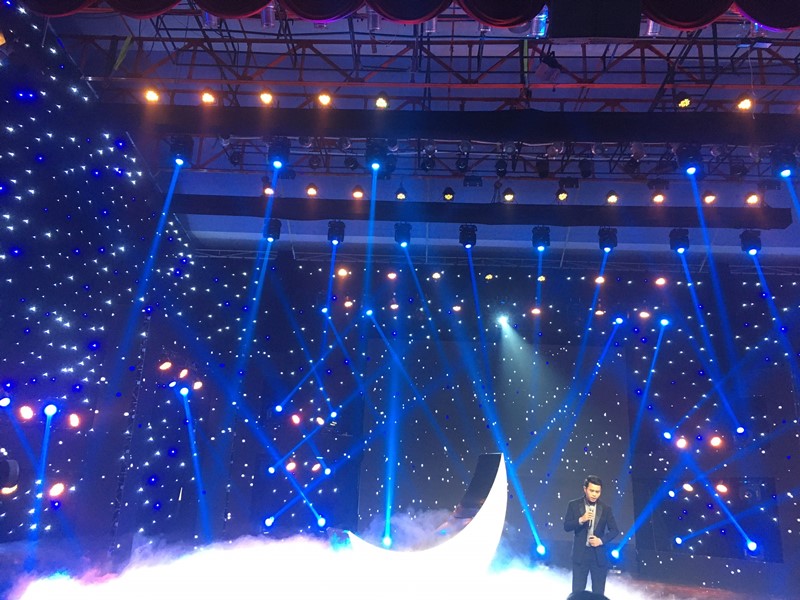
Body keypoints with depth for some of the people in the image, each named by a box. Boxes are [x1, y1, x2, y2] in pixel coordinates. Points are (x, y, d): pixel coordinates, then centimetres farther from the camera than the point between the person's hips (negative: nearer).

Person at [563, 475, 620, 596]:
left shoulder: (606, 509, 2)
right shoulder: (574, 505, -2)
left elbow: (615, 530, 3)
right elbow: (566, 527, -6)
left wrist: (601, 540, -12)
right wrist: (581, 520, -22)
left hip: (599, 555, 1)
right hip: (580, 554, -1)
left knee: (599, 593, 8)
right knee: (577, 591, 2)